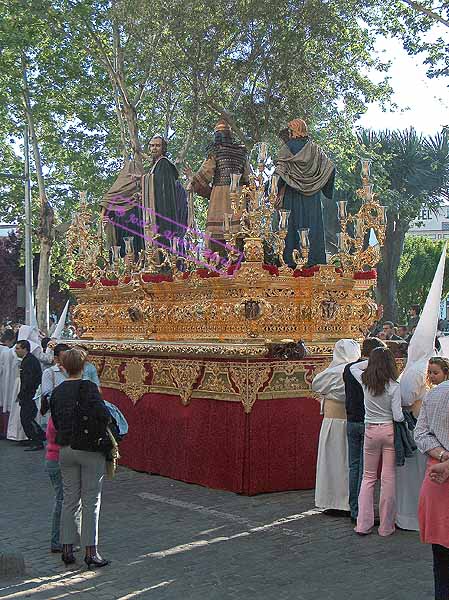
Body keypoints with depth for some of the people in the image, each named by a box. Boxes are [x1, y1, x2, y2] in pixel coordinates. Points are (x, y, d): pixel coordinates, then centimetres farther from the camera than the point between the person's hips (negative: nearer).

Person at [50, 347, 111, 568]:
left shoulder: (57, 392, 5)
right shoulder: (88, 387, -12)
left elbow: (56, 423, 8)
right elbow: (103, 415, -24)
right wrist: (98, 435, -8)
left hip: (65, 450, 5)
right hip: (90, 450, -5)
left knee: (69, 499, 14)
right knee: (91, 501, 3)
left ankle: (67, 549, 18)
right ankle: (91, 552, 6)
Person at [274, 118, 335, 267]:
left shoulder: (286, 148, -4)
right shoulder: (314, 148, 5)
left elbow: (280, 172, -13)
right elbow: (330, 167, 3)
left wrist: (279, 193, -8)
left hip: (292, 196, -3)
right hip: (312, 198, 3)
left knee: (292, 227, 1)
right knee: (313, 227, 6)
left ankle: (291, 262, 1)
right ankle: (314, 262, 6)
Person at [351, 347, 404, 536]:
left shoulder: (365, 381, -3)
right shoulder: (393, 386, -11)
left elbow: (354, 367, 20)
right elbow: (398, 416, -12)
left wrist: (372, 361, 12)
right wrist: (405, 417, 9)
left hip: (370, 431, 2)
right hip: (389, 430, -2)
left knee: (368, 477, 12)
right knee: (388, 478, 4)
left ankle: (363, 524, 9)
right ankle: (386, 526, 10)